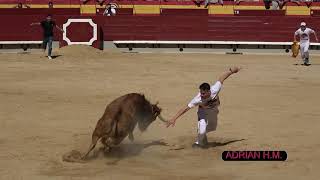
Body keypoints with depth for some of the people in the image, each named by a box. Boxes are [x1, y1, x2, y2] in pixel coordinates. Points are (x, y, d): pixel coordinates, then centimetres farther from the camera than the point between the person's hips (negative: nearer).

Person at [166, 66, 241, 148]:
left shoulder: (215, 90, -41)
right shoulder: (198, 99, -43)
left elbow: (221, 78, -27)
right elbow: (186, 108, -43)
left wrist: (231, 70, -11)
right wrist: (174, 118, -49)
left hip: (213, 109, 3)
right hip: (203, 110, -3)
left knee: (212, 128, 24)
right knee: (202, 130, -19)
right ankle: (199, 142, 13)